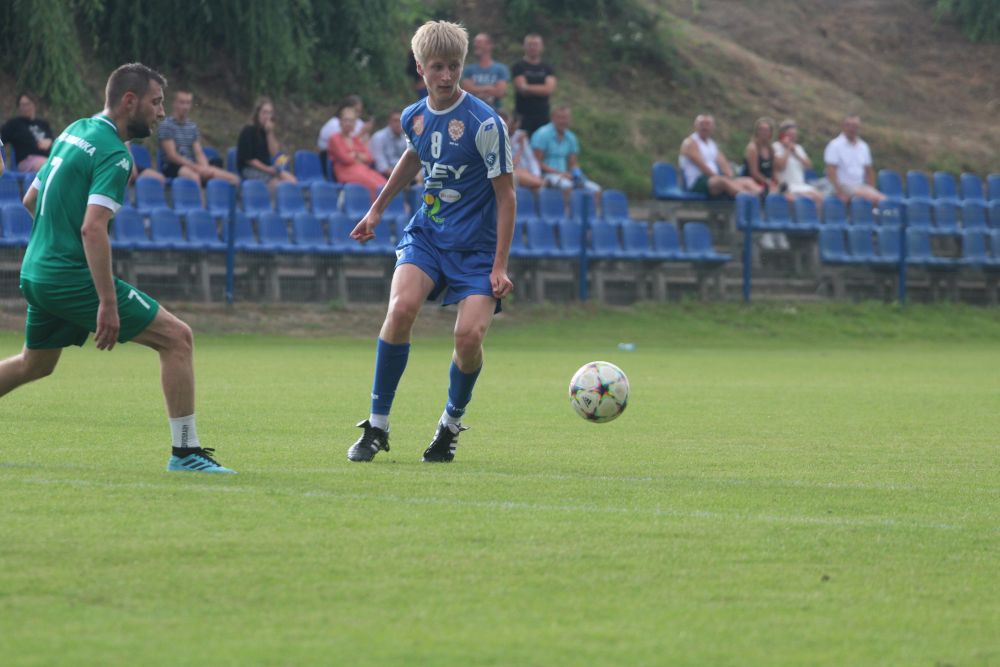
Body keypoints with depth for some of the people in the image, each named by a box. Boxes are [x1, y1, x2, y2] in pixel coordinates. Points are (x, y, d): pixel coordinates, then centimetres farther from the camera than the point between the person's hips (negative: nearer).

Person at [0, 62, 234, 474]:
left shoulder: (75, 132, 13)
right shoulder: (114, 154, -15)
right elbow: (93, 228, -26)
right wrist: (107, 304, -27)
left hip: (35, 274, 9)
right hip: (72, 277, -9)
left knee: (35, 364, 30)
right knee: (177, 337, -6)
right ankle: (185, 451, -8)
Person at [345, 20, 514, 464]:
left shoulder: (483, 123, -15)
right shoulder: (413, 117, 1)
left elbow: (505, 194, -10)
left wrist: (500, 265, -14)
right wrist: (377, 209, 32)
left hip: (475, 245, -3)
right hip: (426, 233, 4)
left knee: (469, 334, -19)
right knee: (401, 308, -23)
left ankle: (451, 424, 12)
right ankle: (377, 425, -11)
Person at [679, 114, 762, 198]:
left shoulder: (712, 144, 23)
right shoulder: (690, 143, -1)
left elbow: (723, 163, 13)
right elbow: (702, 165, -12)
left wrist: (729, 177, -6)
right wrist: (717, 176, -17)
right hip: (697, 183, -8)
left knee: (748, 181, -12)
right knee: (723, 181, -38)